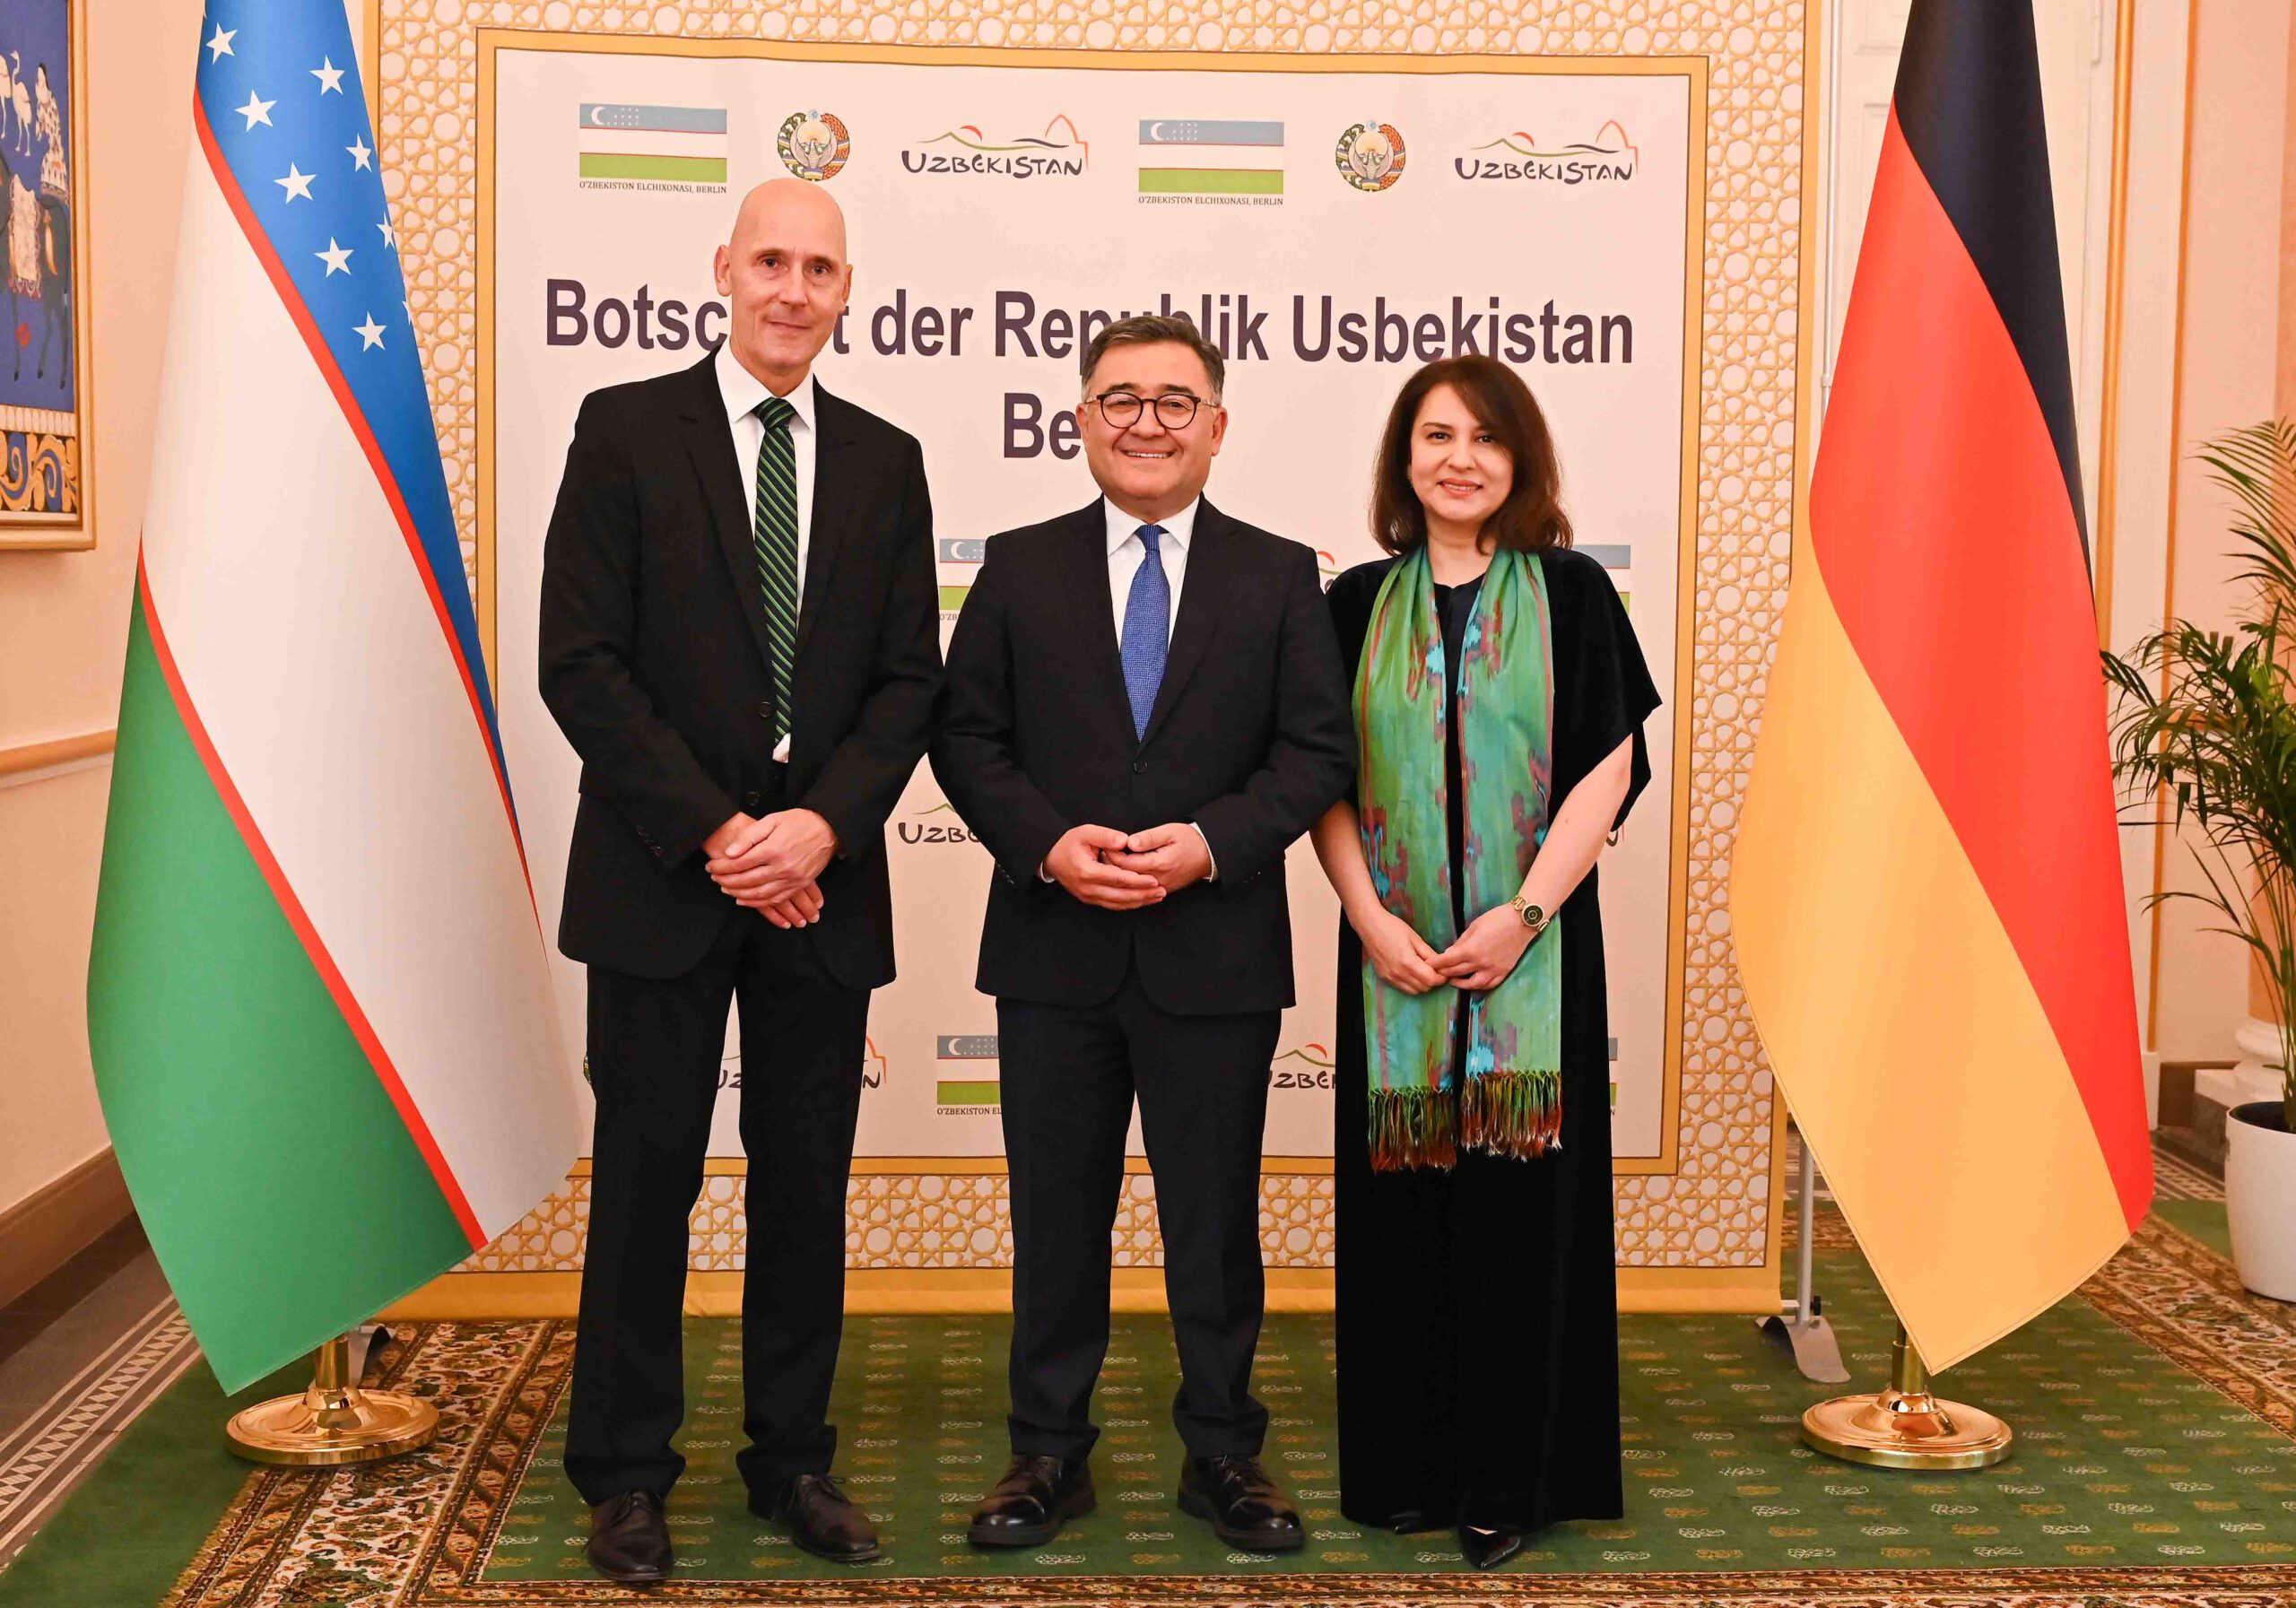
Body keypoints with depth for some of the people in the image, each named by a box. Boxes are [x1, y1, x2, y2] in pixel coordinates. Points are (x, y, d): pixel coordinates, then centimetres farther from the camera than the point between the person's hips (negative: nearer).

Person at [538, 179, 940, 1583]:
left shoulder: (885, 461, 9)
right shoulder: (627, 430, -1)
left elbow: (910, 677, 5)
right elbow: (582, 662, -7)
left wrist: (821, 826, -11)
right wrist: (714, 834, -13)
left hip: (821, 885, 3)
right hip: (662, 878, -3)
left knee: (808, 1187, 10)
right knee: (647, 1178, 5)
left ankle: (794, 1459, 24)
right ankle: (626, 1472, 19)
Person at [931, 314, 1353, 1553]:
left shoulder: (1279, 577, 4)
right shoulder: (1020, 569, 5)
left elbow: (1317, 751, 0)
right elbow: (966, 737, 3)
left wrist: (1210, 843, -15)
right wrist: (1048, 844, -14)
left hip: (1216, 960, 0)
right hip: (1055, 953, 1)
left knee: (1215, 1221, 9)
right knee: (1055, 1218, 10)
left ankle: (1222, 1454, 25)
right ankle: (1049, 1453, 24)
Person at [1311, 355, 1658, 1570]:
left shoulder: (1570, 595, 2)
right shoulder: (1360, 604, 7)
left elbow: (1607, 771, -3)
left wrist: (1523, 914, -12)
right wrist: (1372, 919, -8)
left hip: (1530, 947, -2)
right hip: (1393, 952, 2)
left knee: (1519, 1196, 1)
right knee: (1402, 1201, 5)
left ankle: (1509, 1478, 13)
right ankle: (1405, 1466, 17)